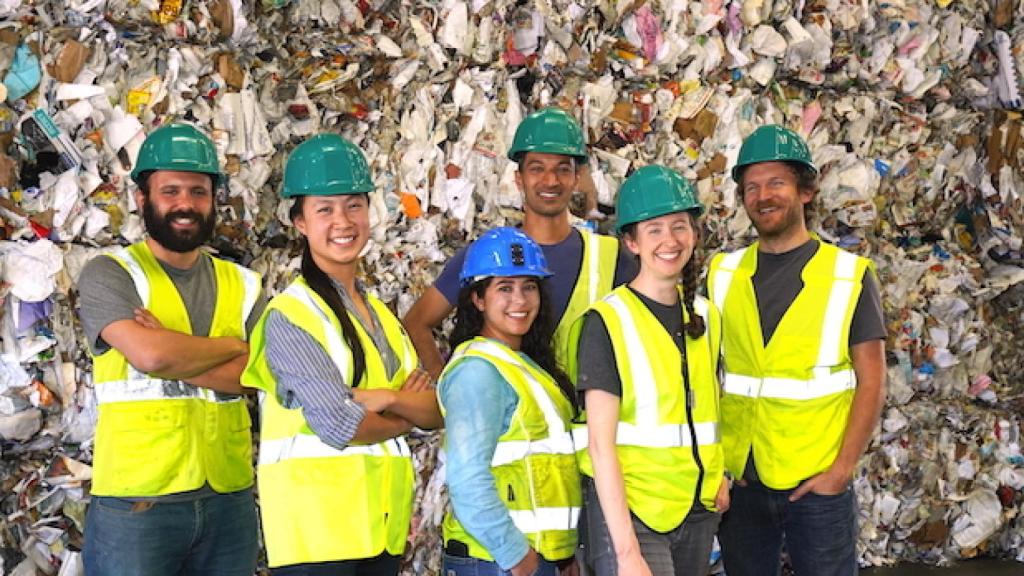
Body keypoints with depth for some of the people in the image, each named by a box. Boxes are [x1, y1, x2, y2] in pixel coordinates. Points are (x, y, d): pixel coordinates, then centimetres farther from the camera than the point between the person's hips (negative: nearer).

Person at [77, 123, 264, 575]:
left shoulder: (242, 285, 11)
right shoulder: (109, 275, -1)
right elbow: (150, 354, -18)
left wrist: (176, 357, -13)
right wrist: (231, 347, -3)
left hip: (230, 502, 4)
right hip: (135, 504, -4)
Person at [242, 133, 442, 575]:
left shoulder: (378, 314, 14)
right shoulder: (289, 315, -9)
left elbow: (435, 411, 5)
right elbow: (341, 425, -17)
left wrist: (388, 399, -14)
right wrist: (407, 414, 0)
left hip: (381, 529, 7)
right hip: (315, 529, -7)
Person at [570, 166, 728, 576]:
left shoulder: (706, 316, 9)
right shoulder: (608, 321, -10)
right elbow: (600, 443, -14)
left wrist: (718, 475, 5)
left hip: (697, 510, 6)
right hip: (628, 510, -6)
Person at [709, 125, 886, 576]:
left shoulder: (850, 276, -3)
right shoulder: (723, 273, 5)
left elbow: (870, 382, -4)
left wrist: (842, 470, -11)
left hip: (818, 483, -2)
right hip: (740, 481, 3)